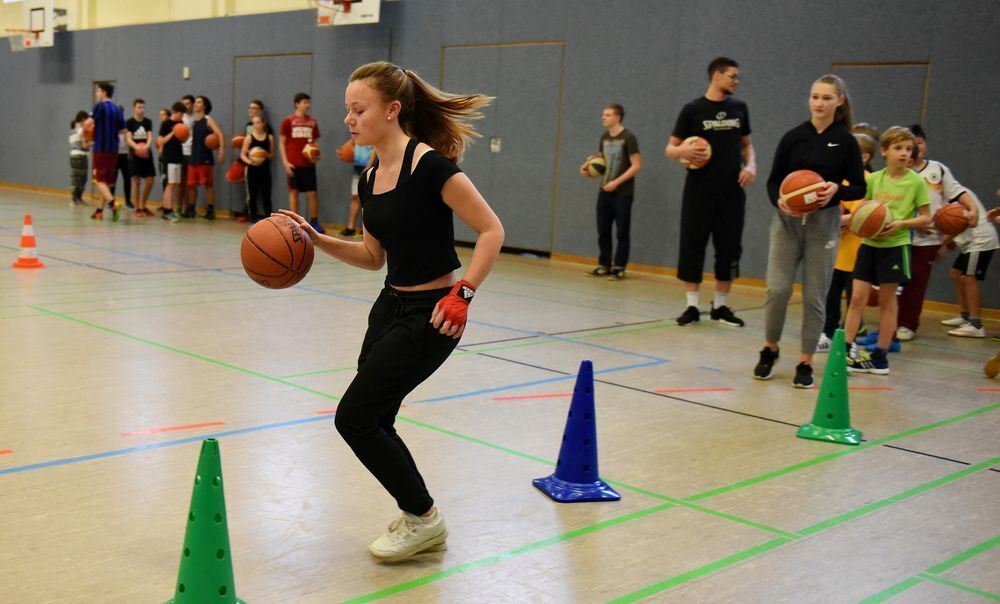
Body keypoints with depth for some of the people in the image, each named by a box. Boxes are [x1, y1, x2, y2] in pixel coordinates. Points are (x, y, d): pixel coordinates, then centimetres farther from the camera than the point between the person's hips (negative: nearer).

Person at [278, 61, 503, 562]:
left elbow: (491, 230, -17)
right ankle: (418, 520, 31)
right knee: (373, 422, 12)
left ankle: (423, 520, 14)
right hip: (391, 306, 9)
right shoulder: (370, 178, 6)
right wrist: (317, 240, 3)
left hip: (430, 315, -9)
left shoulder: (429, 165, -20)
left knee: (354, 418, -5)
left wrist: (463, 293, -25)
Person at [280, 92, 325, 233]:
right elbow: (282, 143, 2)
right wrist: (285, 162, -7)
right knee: (294, 191, 3)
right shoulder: (288, 121, 0)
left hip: (309, 163, 2)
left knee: (312, 192, -1)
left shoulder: (312, 122, 8)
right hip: (293, 163, -2)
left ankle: (314, 222, 8)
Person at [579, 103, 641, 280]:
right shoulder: (604, 137, 8)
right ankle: (604, 265, 18)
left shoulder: (628, 138, -12)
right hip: (604, 191, 7)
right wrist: (588, 166, 3)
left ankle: (618, 268, 6)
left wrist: (617, 182, -20)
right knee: (603, 231, 9)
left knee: (622, 232, 1)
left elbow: (636, 166, -15)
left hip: (622, 193, -7)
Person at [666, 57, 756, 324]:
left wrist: (751, 165, 0)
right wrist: (682, 151, -22)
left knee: (729, 249, 5)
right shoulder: (693, 110, -2)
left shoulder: (739, 108, 9)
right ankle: (692, 306, 7)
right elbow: (670, 149, 1)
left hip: (732, 192, 3)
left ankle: (720, 306, 16)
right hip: (699, 191, -3)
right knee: (692, 246, -2)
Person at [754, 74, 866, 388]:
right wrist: (779, 201, -16)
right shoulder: (794, 137, 2)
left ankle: (805, 363, 14)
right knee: (777, 288, -7)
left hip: (824, 223, 0)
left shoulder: (846, 142, 0)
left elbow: (859, 188, 3)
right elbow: (773, 180, 5)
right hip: (787, 220, 1)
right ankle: (770, 349, 17)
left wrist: (837, 190, -18)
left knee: (815, 295, 2)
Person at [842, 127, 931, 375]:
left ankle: (880, 357, 16)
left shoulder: (916, 181, -4)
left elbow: (926, 218, -1)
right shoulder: (874, 179, 4)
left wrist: (900, 223, -16)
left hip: (895, 246, -2)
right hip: (869, 244, 3)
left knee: (887, 301, 7)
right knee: (857, 298, 0)